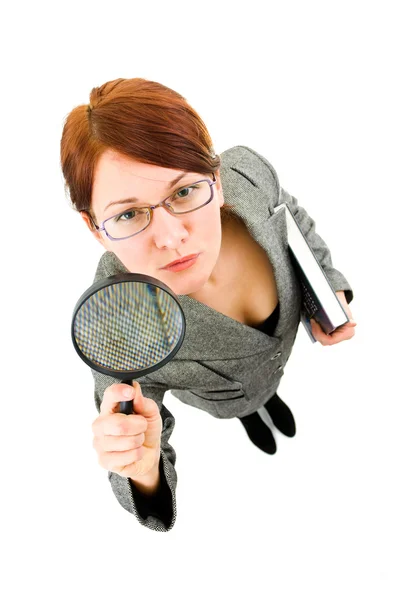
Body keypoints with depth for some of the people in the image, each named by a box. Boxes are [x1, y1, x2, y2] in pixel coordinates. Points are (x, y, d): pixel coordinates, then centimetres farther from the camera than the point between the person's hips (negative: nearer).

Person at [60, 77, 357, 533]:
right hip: (223, 392, -2)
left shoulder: (248, 172, -40)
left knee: (270, 381, 39)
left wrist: (331, 285, -16)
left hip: (283, 342, 3)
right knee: (240, 403, 36)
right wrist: (142, 470, -54)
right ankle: (248, 414, 74)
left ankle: (270, 396, 76)